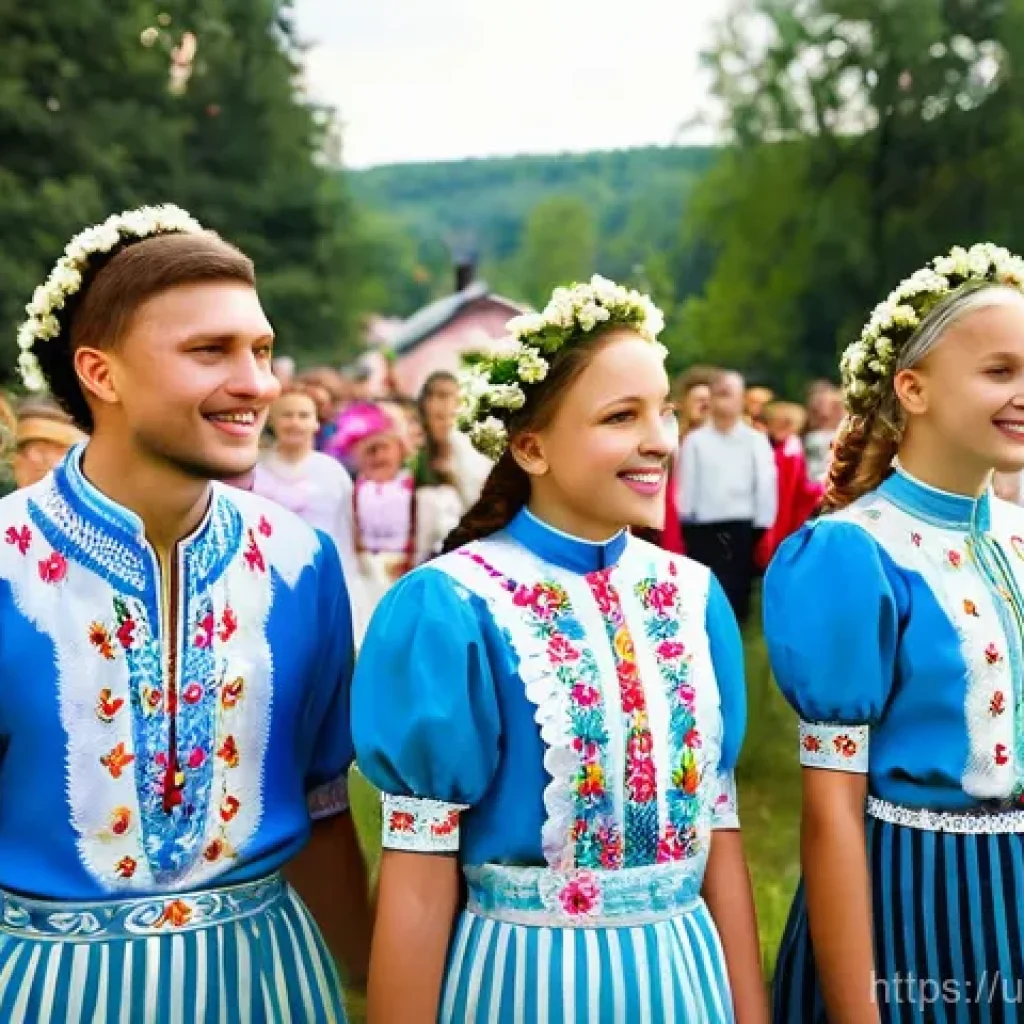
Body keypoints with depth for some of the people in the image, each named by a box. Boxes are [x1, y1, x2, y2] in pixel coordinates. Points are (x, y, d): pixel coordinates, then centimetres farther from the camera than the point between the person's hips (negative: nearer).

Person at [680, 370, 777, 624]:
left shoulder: (756, 440, 0)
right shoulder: (695, 440, 0)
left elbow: (765, 486, 0)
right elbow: (686, 484, 1)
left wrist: (762, 528, -2)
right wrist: (686, 524, -1)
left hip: (742, 529, 0)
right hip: (703, 530, 0)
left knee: (738, 593, 6)